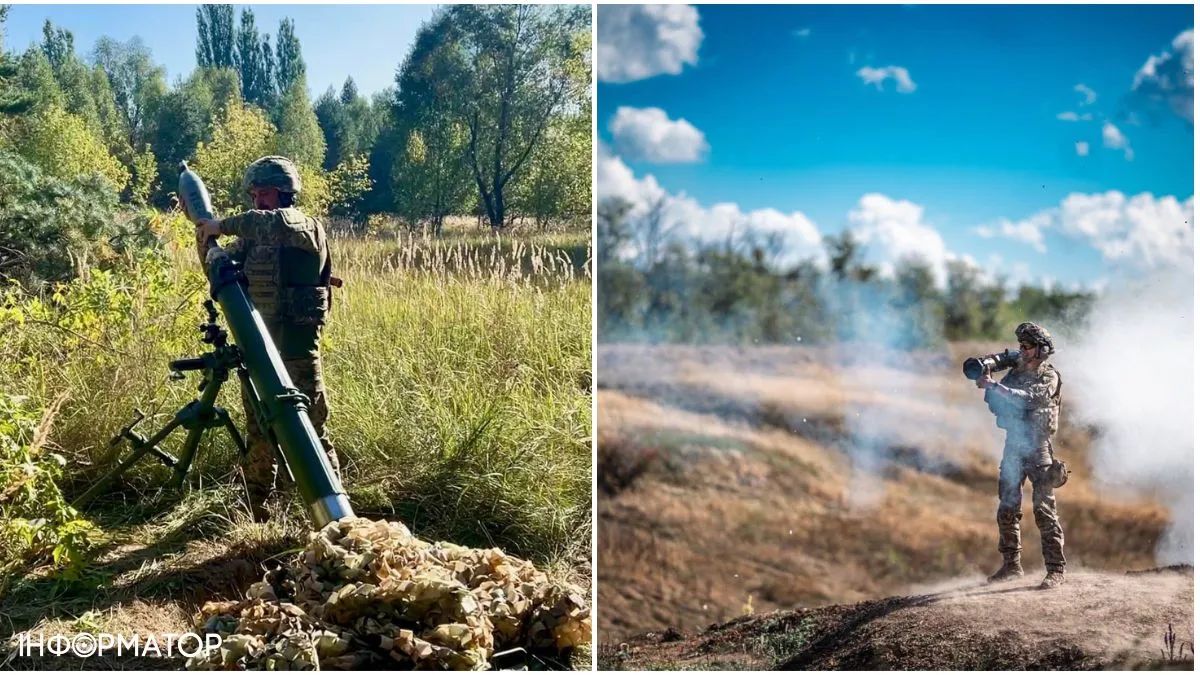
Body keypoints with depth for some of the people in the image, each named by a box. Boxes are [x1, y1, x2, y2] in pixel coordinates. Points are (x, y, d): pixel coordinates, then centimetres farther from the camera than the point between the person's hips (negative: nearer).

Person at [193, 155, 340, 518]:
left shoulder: (307, 228, -7)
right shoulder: (251, 237, 14)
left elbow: (274, 223, -29)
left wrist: (223, 225, -23)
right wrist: (206, 237, 2)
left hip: (297, 351, -7)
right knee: (257, 433, 13)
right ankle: (255, 509, 23)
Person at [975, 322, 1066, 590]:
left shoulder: (1049, 377, -5)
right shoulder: (1015, 373, 14)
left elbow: (1027, 398, -23)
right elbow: (997, 406, 10)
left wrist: (994, 385, -26)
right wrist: (987, 384, -7)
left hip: (1037, 449, -6)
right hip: (1013, 447, 6)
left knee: (1044, 510, -9)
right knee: (1007, 510, 9)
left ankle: (1055, 570, -5)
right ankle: (1011, 565, 20)